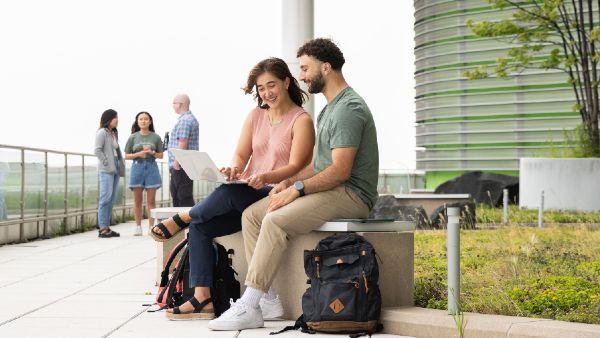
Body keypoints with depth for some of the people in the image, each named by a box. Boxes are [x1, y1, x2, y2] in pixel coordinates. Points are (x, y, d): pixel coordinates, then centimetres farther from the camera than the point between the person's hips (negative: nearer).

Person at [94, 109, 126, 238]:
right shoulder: (102, 133, -5)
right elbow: (97, 150, -13)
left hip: (115, 169, 9)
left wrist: (121, 166, 11)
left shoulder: (114, 134, 20)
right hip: (106, 170, -9)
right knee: (106, 197, -11)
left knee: (112, 199, 8)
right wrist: (106, 162, -15)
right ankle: (102, 228, -10)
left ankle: (107, 227, 13)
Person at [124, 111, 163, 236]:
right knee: (137, 200, 4)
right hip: (137, 167, 0)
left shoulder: (155, 137, 4)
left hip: (151, 168, 0)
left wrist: (152, 152, -11)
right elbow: (126, 156, 5)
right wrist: (138, 154, -11)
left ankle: (151, 227, 5)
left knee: (151, 200, 1)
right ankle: (138, 227, 10)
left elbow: (161, 155, 8)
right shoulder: (133, 137, 5)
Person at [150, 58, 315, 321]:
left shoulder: (301, 120, -3)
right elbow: (240, 154, 9)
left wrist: (266, 177, -32)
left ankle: (183, 218, -6)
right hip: (247, 196, 6)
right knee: (200, 227, -16)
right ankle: (202, 299, -17)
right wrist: (234, 170, -15)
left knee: (227, 192, -33)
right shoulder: (255, 116, 15)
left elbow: (295, 167, -13)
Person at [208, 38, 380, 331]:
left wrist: (297, 189, -19)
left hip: (350, 194, -10)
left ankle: (249, 308, -23)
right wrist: (289, 181, 6)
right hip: (329, 189, 11)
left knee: (275, 221, -28)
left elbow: (340, 170, -21)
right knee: (251, 215, 0)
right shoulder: (330, 108, 21)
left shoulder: (348, 108, -13)